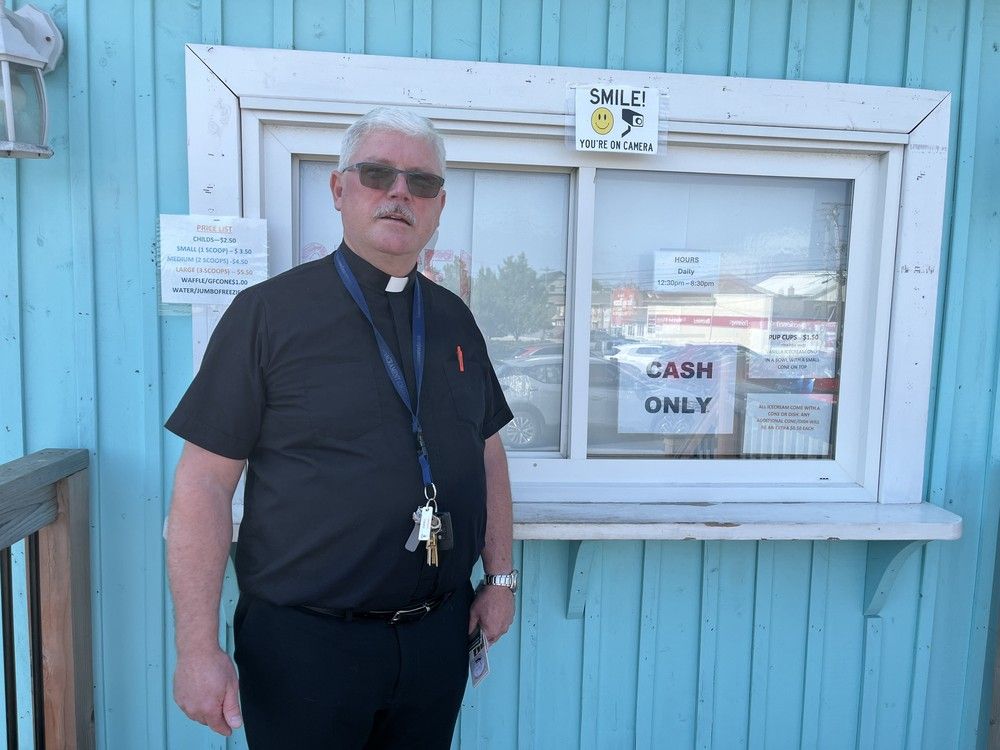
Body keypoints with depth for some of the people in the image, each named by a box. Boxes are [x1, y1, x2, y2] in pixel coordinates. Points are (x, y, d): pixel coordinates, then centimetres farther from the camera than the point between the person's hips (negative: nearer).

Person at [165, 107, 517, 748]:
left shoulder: (454, 319, 5)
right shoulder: (268, 312, -9)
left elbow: (488, 452, 11)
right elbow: (204, 482, -10)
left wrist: (500, 577, 9)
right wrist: (198, 648, -12)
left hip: (438, 635, 5)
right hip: (305, 641, -4)